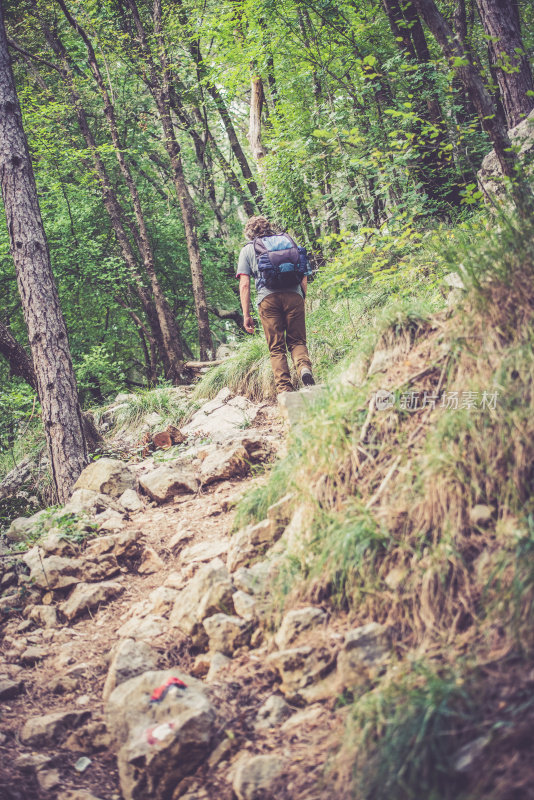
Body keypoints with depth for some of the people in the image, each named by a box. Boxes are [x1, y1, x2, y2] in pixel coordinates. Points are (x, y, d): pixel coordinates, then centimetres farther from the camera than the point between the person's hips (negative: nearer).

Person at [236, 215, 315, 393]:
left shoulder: (248, 249, 17)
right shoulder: (288, 240, 25)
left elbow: (244, 285, 7)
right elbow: (304, 278, 20)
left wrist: (246, 315, 7)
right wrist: (302, 299, 28)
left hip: (268, 298, -1)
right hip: (294, 295, 2)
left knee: (276, 348, 4)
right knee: (297, 341, 10)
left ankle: (285, 390, -7)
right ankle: (304, 367, -20)